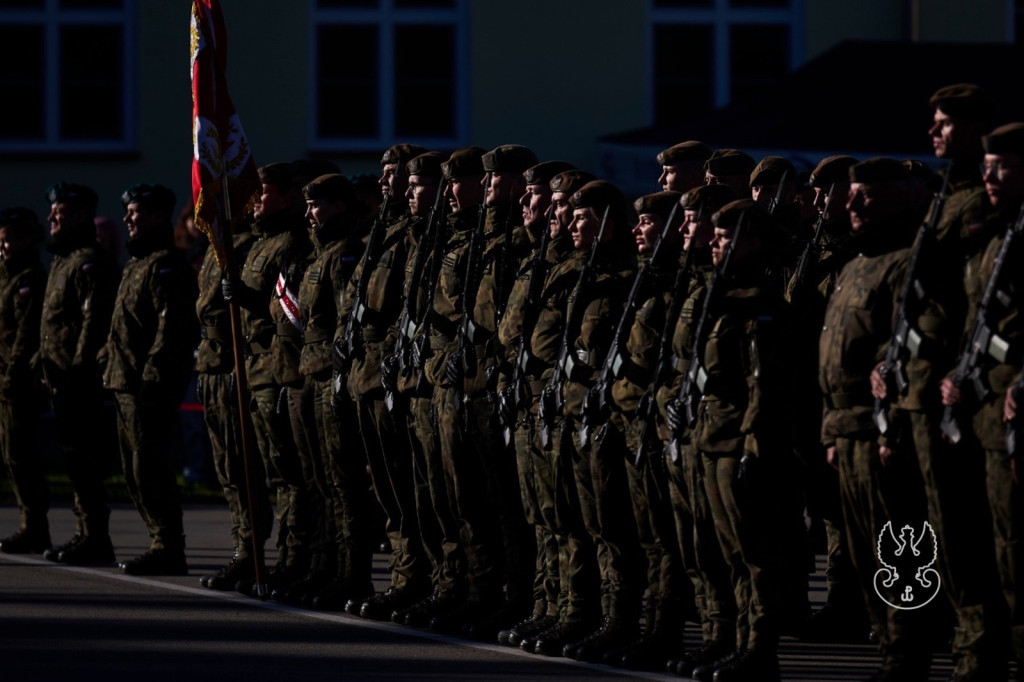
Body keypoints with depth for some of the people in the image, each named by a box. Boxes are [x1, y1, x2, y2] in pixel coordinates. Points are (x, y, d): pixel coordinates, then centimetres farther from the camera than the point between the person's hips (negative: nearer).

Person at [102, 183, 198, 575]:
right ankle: (163, 545, 16)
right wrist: (109, 365, 20)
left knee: (149, 469, -11)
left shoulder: (166, 265, -12)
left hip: (151, 386, -11)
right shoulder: (138, 264, 21)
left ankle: (167, 550, -9)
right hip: (127, 384, 11)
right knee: (135, 471, 12)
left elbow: (171, 326, -20)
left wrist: (152, 376, -25)